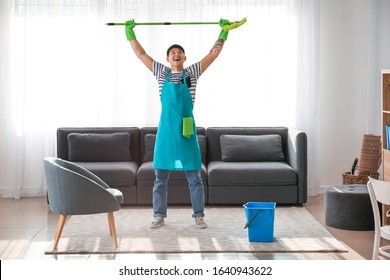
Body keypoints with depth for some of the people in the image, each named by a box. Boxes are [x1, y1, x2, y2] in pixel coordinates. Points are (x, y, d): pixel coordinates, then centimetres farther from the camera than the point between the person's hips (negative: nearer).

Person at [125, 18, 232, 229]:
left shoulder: (192, 73, 5)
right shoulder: (162, 73, 7)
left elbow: (213, 54, 2)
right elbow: (140, 54, 10)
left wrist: (223, 32, -2)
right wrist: (130, 33, 7)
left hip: (186, 131, -1)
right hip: (166, 131, 1)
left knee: (194, 177, 4)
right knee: (160, 178, 6)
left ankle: (199, 216, 13)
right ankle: (159, 215, 17)